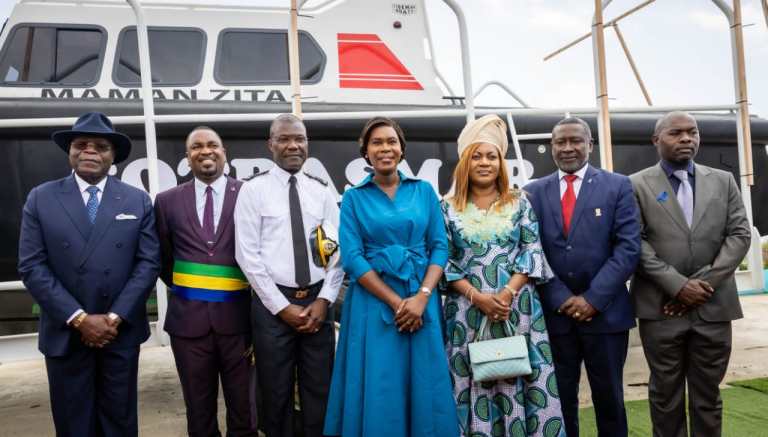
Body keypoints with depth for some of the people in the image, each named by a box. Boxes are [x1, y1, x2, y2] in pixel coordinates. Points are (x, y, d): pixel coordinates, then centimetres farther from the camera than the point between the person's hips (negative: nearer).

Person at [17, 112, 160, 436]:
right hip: (65, 333, 0)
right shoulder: (41, 199, 0)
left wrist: (114, 318, -12)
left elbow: (148, 263, -3)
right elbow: (32, 267, -6)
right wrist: (80, 319, -12)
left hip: (122, 331, 1)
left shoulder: (138, 201, 2)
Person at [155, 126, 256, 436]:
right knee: (199, 408, 14)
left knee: (243, 405, 11)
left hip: (237, 314, -1)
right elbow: (163, 259, 15)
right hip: (189, 317, 2)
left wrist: (255, 298, 4)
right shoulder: (167, 201, 5)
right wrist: (183, 289, 14)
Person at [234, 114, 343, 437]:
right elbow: (247, 255, -7)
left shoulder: (321, 190, 6)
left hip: (317, 301, 3)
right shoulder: (253, 189, -3)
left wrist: (324, 299, -6)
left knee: (319, 389, 11)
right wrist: (282, 306, -9)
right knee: (276, 393, 10)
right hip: (273, 303, -2)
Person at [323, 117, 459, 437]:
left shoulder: (424, 191, 7)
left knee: (425, 387, 7)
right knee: (378, 391, 4)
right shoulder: (354, 197, 2)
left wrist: (422, 297, -12)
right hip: (373, 303, -1)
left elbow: (440, 247, 3)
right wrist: (396, 302, -13)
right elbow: (352, 258, -6)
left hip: (422, 300, 2)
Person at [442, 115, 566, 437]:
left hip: (517, 307, 0)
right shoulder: (449, 208, 5)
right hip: (468, 310, 0)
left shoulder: (519, 202, 7)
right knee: (472, 384, 3)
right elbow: (444, 260, 0)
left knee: (520, 382, 1)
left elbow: (533, 250, 0)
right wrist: (476, 296, -12)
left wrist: (508, 293, -13)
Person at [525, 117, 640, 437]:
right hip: (553, 312, 1)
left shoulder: (618, 186, 1)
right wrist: (561, 298, -9)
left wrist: (593, 299, -13)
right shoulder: (534, 192, 6)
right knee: (559, 398, 10)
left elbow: (628, 247, -7)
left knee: (609, 397, 11)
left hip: (605, 311, -1)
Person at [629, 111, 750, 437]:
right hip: (661, 307, -2)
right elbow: (635, 243, -7)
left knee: (708, 394, 12)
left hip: (713, 306, 3)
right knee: (665, 394, 8)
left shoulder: (723, 181, 10)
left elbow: (739, 235, 3)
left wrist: (704, 283, -9)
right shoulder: (637, 185, 0)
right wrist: (678, 285, -14)